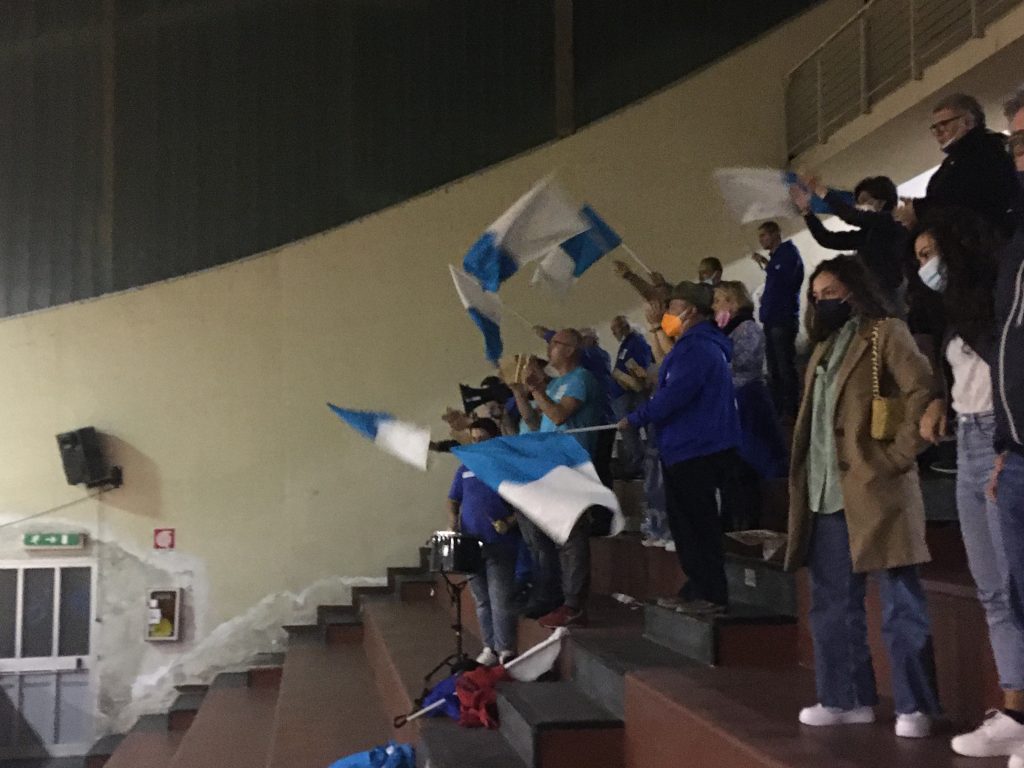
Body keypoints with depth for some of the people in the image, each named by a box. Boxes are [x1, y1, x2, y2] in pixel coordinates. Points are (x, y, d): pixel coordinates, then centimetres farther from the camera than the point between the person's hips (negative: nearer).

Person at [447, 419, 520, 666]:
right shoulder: (465, 469, 13)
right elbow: (453, 502, 18)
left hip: (501, 545, -5)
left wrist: (510, 522, -17)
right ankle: (490, 647, 18)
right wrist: (454, 522, -1)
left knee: (501, 600, -9)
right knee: (482, 600, 10)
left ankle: (505, 650, -5)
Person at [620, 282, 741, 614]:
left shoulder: (695, 348, -17)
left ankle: (711, 595, 0)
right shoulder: (701, 345, 19)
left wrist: (634, 419, -14)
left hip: (695, 450, -11)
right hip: (691, 447, 11)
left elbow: (673, 396, -24)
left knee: (697, 525, -5)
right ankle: (698, 588, 22)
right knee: (689, 523, 15)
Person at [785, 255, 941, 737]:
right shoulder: (825, 347, 21)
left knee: (900, 606, -2)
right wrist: (807, 486, 14)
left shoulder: (885, 333, -3)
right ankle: (847, 698, 21)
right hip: (827, 493, 9)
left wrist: (898, 454, -15)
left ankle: (915, 707, 5)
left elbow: (924, 391, -15)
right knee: (832, 605, 11)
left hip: (876, 490, -8)